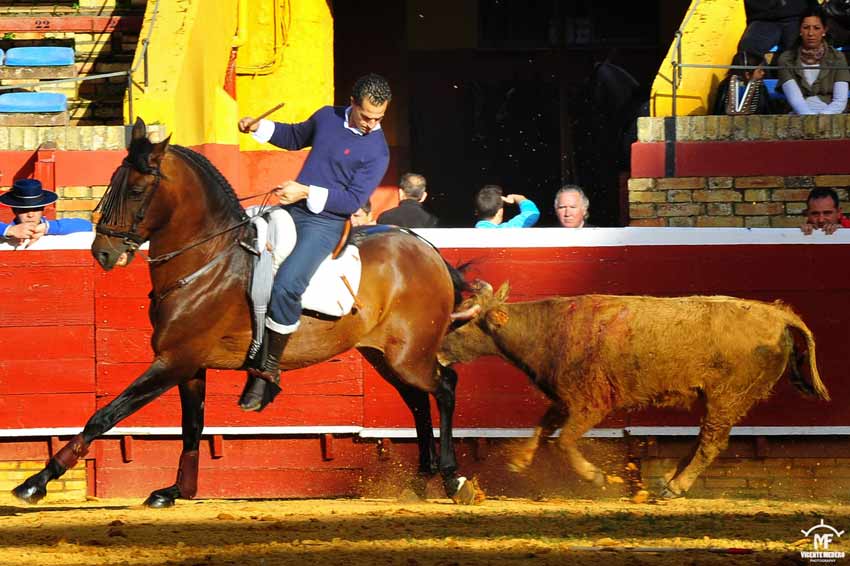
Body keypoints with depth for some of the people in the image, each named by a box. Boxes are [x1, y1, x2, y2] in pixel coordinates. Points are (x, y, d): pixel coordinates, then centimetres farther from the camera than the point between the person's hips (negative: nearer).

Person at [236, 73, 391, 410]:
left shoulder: (376, 151, -10)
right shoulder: (327, 118, 7)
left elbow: (354, 199, -16)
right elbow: (296, 138, 27)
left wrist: (308, 193, -21)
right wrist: (260, 128, 13)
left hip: (325, 222, -7)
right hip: (291, 210, 7)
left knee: (285, 286, -28)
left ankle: (269, 368, -15)